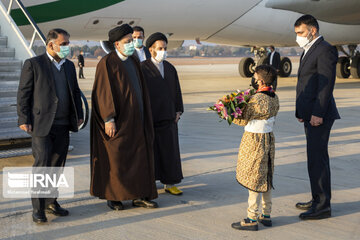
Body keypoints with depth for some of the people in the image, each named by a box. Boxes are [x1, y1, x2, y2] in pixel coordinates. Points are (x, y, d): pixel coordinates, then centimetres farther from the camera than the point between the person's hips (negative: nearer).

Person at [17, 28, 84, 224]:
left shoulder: (69, 66, 15)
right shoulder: (33, 64, -3)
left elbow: (75, 92, 20)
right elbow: (23, 93, -4)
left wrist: (79, 116, 12)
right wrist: (24, 119, -9)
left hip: (63, 126, 6)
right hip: (41, 125, -6)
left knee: (57, 166, 10)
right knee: (42, 165, -6)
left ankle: (51, 201, 23)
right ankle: (37, 208, 4)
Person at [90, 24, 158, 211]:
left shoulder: (133, 62, 13)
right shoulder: (107, 63, -10)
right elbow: (103, 93, -15)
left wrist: (144, 116, 16)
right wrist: (108, 119, -21)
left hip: (135, 119, 7)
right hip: (118, 120, -7)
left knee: (139, 156, 7)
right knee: (115, 158, 0)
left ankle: (138, 196, 15)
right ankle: (112, 197, 13)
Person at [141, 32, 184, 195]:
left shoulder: (170, 68, 10)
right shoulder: (142, 69, -8)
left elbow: (176, 91, 14)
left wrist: (178, 111, 7)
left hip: (168, 117, 5)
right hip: (150, 118, -5)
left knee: (169, 150, 7)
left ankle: (169, 184, 16)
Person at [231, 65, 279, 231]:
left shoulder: (257, 99, -21)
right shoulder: (274, 98, 4)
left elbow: (243, 120, -17)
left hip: (255, 140, -8)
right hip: (269, 138, 8)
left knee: (254, 179, -2)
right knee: (266, 177, 15)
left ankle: (252, 219, 6)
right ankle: (266, 215, 25)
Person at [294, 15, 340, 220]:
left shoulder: (325, 50, -12)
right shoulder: (309, 51, 19)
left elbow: (327, 84, -19)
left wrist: (317, 114, -22)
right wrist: (301, 111, 16)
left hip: (319, 115, -10)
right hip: (310, 114, 10)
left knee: (317, 159, -8)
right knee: (317, 157, 14)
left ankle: (323, 206, -1)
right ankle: (319, 200, 24)